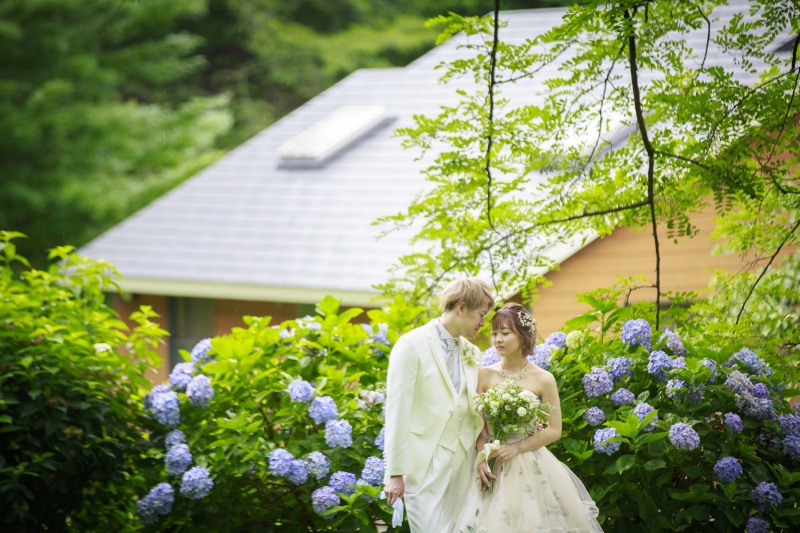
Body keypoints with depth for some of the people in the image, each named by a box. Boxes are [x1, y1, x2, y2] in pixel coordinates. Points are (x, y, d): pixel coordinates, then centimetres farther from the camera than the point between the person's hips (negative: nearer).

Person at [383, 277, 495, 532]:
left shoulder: (472, 353, 12)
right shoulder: (412, 345, -7)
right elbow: (397, 410, -11)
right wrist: (395, 472, -14)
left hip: (463, 463, 6)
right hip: (425, 463, -6)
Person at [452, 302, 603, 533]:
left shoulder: (543, 379, -4)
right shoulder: (485, 375, 1)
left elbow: (554, 430, -3)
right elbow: (478, 424, 3)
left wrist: (517, 447, -13)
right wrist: (482, 458, -12)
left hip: (533, 468, -2)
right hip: (494, 466, 2)